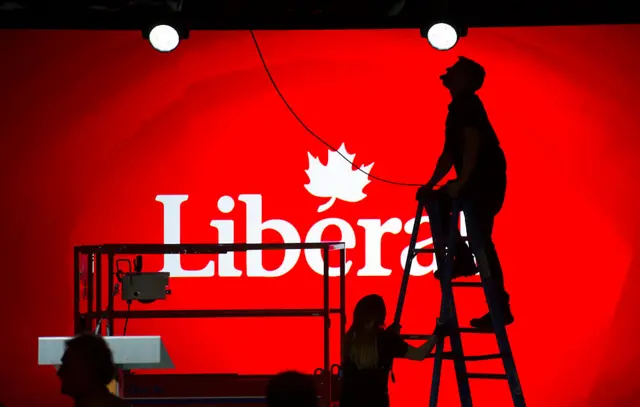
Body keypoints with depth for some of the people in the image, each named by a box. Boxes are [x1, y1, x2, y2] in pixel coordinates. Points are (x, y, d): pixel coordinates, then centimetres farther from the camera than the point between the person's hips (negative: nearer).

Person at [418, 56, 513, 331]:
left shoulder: (468, 106, -12)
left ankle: (500, 309, -7)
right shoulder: (459, 108, 18)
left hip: (487, 182, -10)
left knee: (481, 241, -10)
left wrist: (460, 183, -25)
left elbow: (472, 145, -22)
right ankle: (463, 259, 16)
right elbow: (450, 153, 22)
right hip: (476, 181, 10)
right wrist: (432, 183, 17)